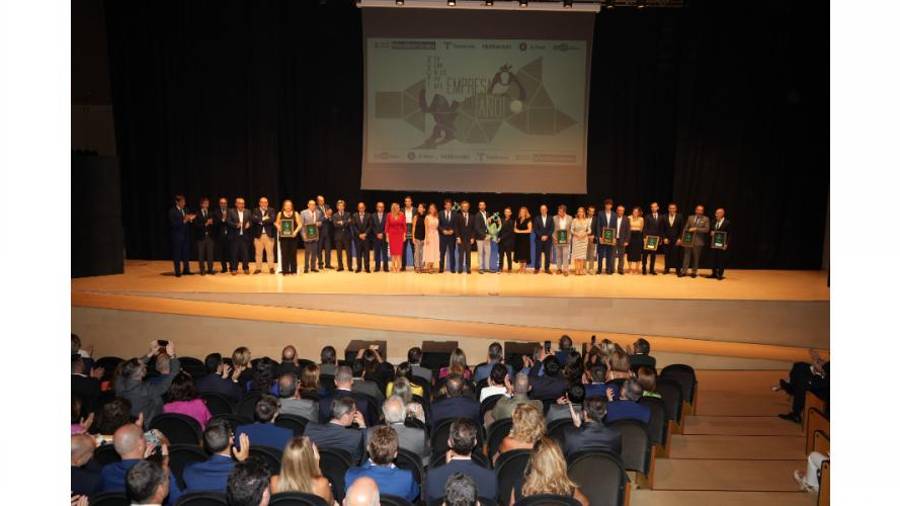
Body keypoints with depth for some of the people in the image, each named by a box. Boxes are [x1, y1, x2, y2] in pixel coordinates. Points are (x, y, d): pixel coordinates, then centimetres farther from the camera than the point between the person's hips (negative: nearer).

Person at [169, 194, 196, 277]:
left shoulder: (185, 210, 9)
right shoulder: (172, 211, -8)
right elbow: (173, 224, -17)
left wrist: (190, 219, -10)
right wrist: (184, 221, -24)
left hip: (186, 236, 5)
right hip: (177, 236, -5)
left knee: (186, 253, 9)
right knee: (177, 255, 2)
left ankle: (186, 270, 19)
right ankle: (178, 272, 9)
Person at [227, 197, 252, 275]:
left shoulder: (247, 212, 11)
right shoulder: (231, 212, 3)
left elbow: (251, 221, 10)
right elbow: (229, 222, -5)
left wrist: (248, 224, -12)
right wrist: (236, 225, -21)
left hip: (245, 236, 2)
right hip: (235, 236, -2)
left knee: (245, 253, 2)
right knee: (234, 253, 1)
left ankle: (246, 268, 12)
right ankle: (234, 269, 7)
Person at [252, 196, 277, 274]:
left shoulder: (271, 210, 6)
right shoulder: (255, 211, 9)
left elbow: (272, 219, -13)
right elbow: (253, 219, -10)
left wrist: (260, 221, -10)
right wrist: (263, 219, -14)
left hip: (269, 235, -1)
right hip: (258, 235, 1)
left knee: (270, 252, 0)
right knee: (258, 253, 6)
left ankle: (271, 268, 6)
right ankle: (258, 268, 13)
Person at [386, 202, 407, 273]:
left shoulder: (402, 215, 0)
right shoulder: (389, 215, 0)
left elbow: (404, 226, 2)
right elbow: (387, 226, 1)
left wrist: (404, 235, -3)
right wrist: (387, 236, -3)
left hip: (400, 235, 0)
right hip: (392, 235, 0)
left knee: (399, 251, -4)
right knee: (393, 251, 1)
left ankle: (398, 267, 0)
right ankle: (393, 267, 6)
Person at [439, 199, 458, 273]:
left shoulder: (454, 214, 5)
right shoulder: (441, 213, 6)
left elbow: (456, 224, 3)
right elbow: (438, 225, 3)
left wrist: (452, 231, -12)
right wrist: (443, 230, -11)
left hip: (452, 235, 0)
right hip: (443, 235, 0)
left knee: (452, 252, 2)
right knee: (442, 252, 2)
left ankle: (452, 268, 7)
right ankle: (441, 268, 6)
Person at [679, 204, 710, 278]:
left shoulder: (706, 219, 2)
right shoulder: (690, 218, 9)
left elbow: (707, 229, -9)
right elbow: (685, 228, 7)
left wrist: (696, 229, -16)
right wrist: (682, 238, 0)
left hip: (698, 241, -1)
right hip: (688, 239, 2)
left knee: (696, 257, 6)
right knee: (687, 256, 2)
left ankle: (694, 272, 14)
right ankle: (684, 271, 4)